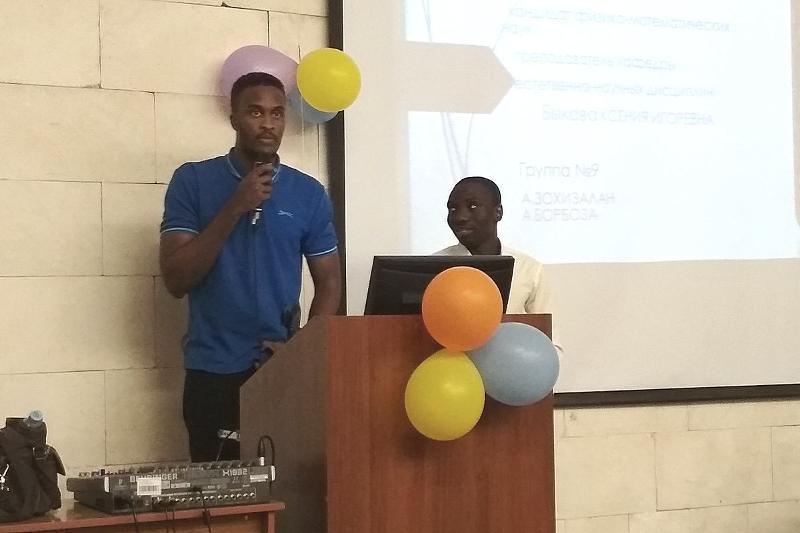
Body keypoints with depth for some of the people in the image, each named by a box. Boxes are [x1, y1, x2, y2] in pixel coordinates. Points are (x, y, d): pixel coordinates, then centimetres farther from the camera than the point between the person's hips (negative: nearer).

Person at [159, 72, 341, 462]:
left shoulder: (309, 194, 5)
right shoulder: (192, 181, -1)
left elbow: (328, 282, 9)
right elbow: (176, 280, -8)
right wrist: (234, 208, -15)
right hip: (213, 372, -1)